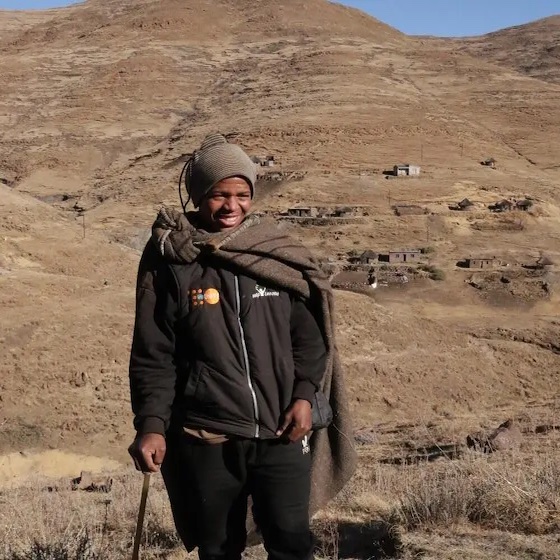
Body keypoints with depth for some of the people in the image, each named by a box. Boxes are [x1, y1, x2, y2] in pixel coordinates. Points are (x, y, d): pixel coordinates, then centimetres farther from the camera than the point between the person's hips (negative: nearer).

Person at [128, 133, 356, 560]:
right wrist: (151, 425, -11)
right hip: (206, 441, -1)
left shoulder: (277, 255, 2)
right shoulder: (169, 262, -3)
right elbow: (152, 356, -3)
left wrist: (304, 396, -5)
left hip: (280, 433, 1)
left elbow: (308, 336, 8)